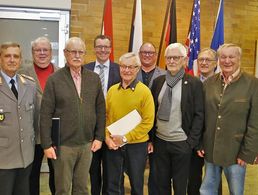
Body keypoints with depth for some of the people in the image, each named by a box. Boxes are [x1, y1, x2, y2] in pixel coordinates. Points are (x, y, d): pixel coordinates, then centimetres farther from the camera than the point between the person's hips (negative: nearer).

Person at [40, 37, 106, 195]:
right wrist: (47, 144, -9)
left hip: (87, 143, 3)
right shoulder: (54, 79, -6)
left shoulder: (94, 78, 3)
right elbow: (46, 114, -7)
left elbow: (100, 110, 7)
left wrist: (99, 137, 3)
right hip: (63, 144, -2)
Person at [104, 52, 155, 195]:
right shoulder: (112, 90, 3)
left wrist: (126, 138, -16)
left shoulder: (144, 91, -9)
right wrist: (107, 137, -7)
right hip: (113, 145, 3)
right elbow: (105, 116, 8)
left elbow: (148, 122, -12)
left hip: (136, 145, -3)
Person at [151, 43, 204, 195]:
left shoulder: (194, 83, -7)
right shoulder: (158, 81, 5)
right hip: (159, 141, 4)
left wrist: (192, 142, -10)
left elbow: (199, 115, -7)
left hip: (182, 143, -3)